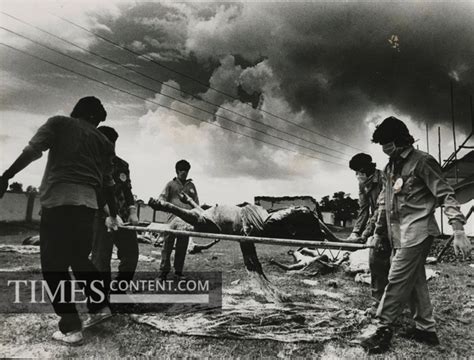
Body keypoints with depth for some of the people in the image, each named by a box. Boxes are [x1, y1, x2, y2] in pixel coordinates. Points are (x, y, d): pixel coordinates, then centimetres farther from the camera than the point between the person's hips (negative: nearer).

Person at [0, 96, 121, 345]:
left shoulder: (58, 123, 10)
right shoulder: (103, 141, 17)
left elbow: (33, 150, -7)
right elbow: (108, 183, 19)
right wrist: (113, 215, 27)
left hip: (58, 199, -4)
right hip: (87, 203, 4)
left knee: (54, 265, 3)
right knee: (80, 259, 22)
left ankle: (70, 328, 3)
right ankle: (100, 306, 25)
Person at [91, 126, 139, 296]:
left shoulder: (122, 165, 14)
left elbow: (128, 191, 13)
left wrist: (132, 212, -2)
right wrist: (109, 211, -23)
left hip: (122, 216, 6)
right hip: (101, 216, -6)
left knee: (131, 253, 4)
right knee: (101, 258, -7)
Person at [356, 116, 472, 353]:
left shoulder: (422, 161, -9)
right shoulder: (389, 168, 14)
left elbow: (445, 195, -12)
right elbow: (384, 203, 21)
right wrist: (378, 232, 21)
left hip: (417, 231, -8)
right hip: (399, 235, 8)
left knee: (397, 280, -7)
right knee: (415, 281, 13)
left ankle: (381, 329, 0)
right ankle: (426, 329, 23)